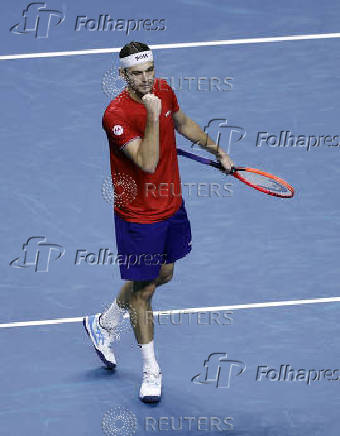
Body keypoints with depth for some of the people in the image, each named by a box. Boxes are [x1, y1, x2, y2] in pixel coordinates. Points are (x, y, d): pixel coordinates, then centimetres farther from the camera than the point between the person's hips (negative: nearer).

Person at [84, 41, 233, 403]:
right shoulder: (116, 114, -27)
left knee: (162, 274, 23)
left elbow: (182, 123, 18)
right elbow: (148, 162, -34)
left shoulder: (163, 90, -4)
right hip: (139, 216, -8)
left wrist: (216, 150, 25)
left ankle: (103, 324, 44)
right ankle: (151, 372, 16)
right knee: (143, 290, 2)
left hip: (171, 206, 8)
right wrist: (152, 117, -41)